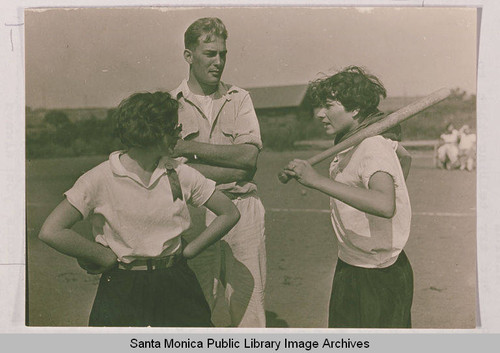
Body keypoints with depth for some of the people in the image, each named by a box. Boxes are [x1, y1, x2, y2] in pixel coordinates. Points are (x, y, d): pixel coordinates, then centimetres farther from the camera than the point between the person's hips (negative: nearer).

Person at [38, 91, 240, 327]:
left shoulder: (180, 174, -1)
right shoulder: (101, 179, -11)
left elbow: (230, 213, 7)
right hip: (121, 288, -2)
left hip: (175, 286, 3)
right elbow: (51, 232, -17)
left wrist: (188, 251, 2)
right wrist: (107, 258, -11)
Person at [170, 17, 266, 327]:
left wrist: (192, 147, -9)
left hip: (244, 210, 2)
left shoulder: (239, 99, 10)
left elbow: (249, 154, -5)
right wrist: (235, 168, -9)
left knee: (248, 302, 7)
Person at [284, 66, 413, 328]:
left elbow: (385, 206, -43)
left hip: (382, 277, -8)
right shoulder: (343, 146, 3)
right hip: (348, 268, 8)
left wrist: (317, 181, -45)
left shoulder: (374, 148, -23)